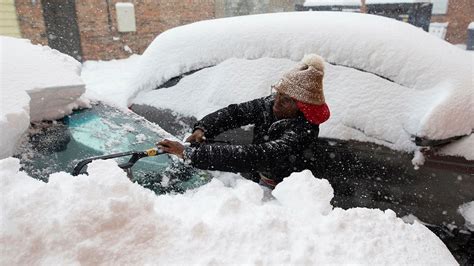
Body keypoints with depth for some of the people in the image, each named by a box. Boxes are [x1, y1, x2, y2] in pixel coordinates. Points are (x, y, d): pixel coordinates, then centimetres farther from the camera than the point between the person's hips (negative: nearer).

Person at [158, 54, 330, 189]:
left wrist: (190, 153, -43)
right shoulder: (271, 104, -9)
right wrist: (202, 128, -24)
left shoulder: (302, 133, -32)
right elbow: (235, 112, -5)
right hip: (251, 179, 7)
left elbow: (252, 157, -40)